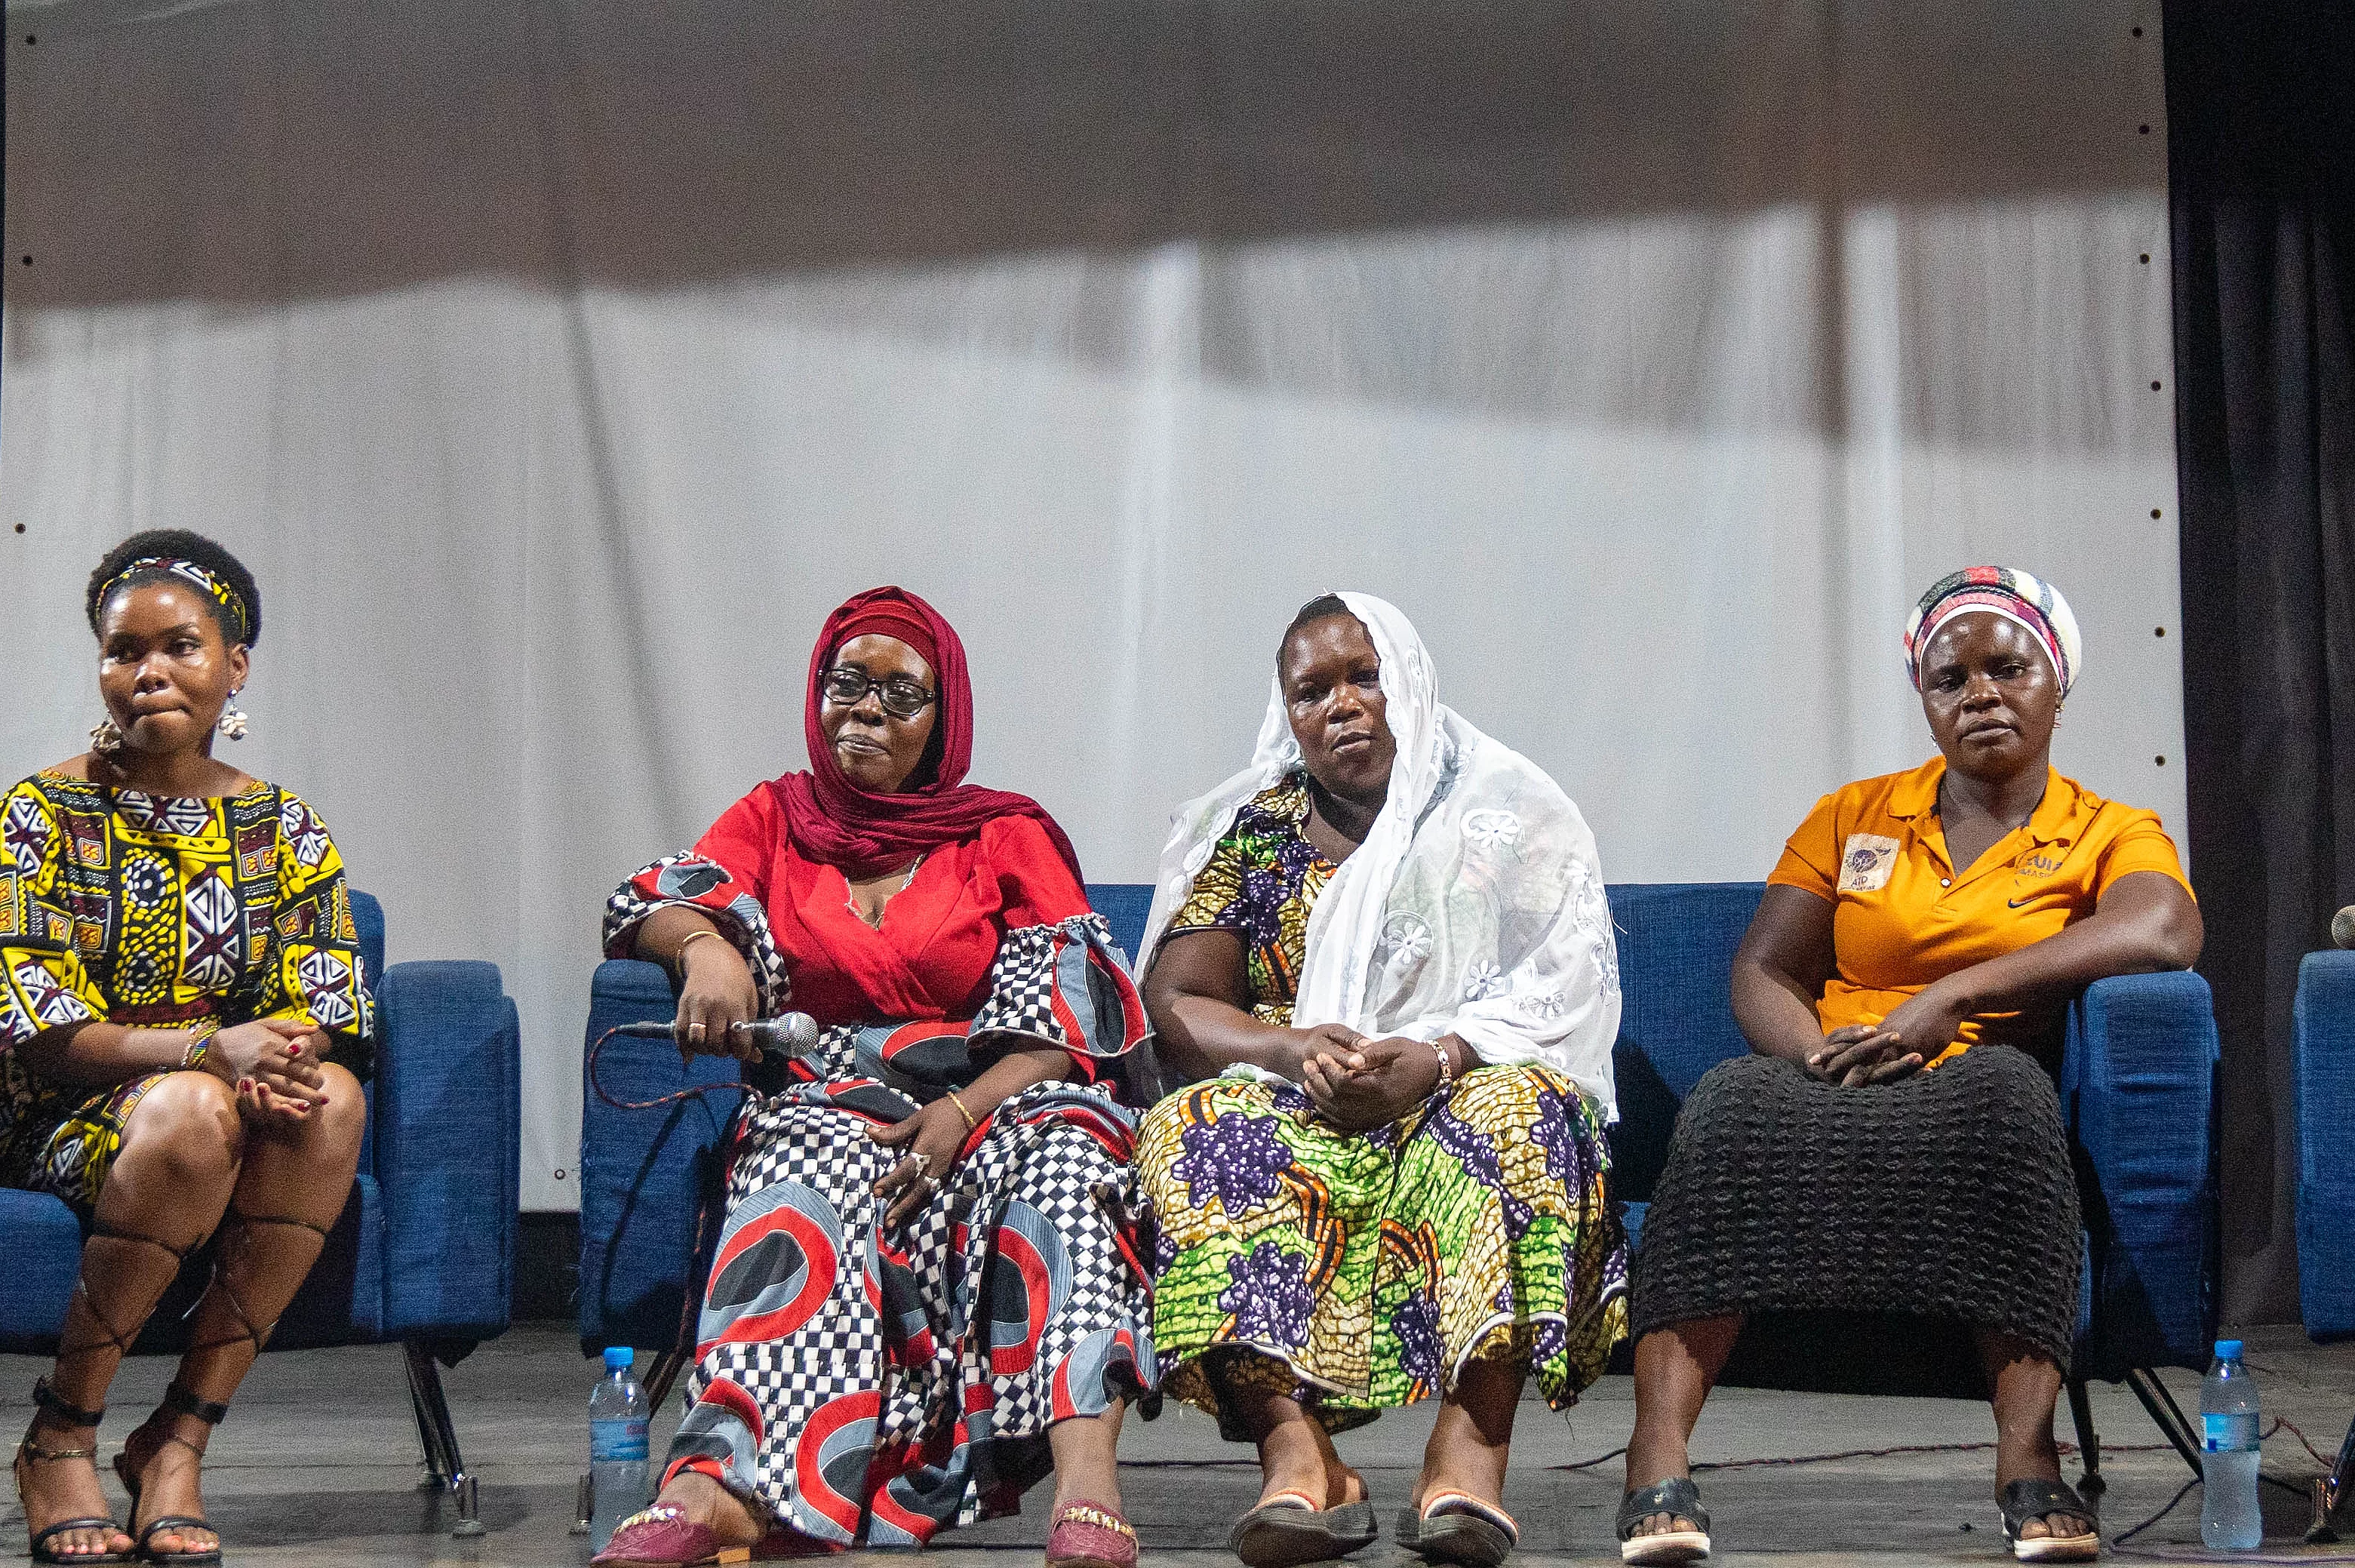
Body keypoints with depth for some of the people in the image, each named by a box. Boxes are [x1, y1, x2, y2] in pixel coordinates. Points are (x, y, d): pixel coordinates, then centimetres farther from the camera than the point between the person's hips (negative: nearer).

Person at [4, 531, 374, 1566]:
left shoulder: (280, 826, 10)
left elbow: (323, 1005, 2)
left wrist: (280, 1058, -24)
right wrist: (212, 1049, -25)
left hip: (233, 1102, 3)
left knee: (332, 1099, -31)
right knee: (192, 1109, -37)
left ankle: (176, 1440, -25)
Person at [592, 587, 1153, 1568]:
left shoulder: (1008, 837, 16)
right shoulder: (776, 820, 22)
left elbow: (1071, 1022, 4)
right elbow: (651, 910, 8)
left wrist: (966, 1109, -15)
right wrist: (704, 944, -18)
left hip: (993, 1106, 0)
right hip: (830, 1105, 0)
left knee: (1061, 1146, -35)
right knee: (821, 1175, -37)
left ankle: (1087, 1484, -54)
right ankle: (719, 1488, -58)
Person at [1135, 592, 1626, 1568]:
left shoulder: (1508, 814, 9)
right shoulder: (1249, 831, 13)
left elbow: (1560, 991, -4)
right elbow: (1176, 1005, 2)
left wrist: (1434, 1061, -22)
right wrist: (1292, 1048, -19)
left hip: (1460, 1098, -1)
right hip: (1297, 1115, 2)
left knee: (1521, 1103, -35)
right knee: (1197, 1128, -30)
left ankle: (1471, 1444, -47)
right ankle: (1294, 1448, -45)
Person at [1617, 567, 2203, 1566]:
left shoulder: (2109, 834, 12)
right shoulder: (1853, 818, 22)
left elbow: (2161, 932, -12)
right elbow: (1761, 974, 12)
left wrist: (1950, 997, -19)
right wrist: (1816, 1050, -13)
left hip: (1983, 1116, -1)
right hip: (1832, 1104, 2)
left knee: (2004, 1083, -38)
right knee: (1735, 1100, -33)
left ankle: (2027, 1459, -43)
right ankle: (1658, 1470, -44)